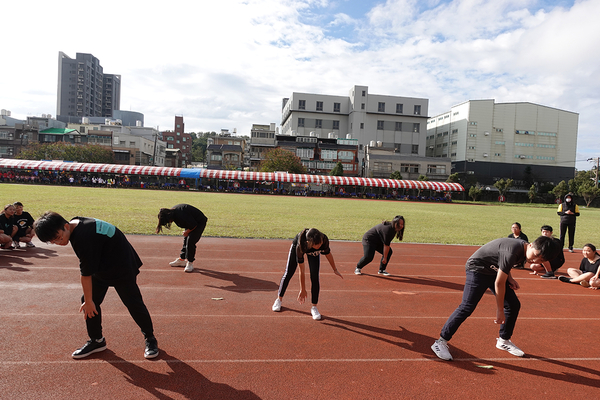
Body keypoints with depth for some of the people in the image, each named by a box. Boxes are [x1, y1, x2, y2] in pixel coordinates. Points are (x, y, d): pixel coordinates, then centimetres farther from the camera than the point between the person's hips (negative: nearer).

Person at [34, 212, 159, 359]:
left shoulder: (83, 237, -33)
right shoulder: (77, 223, -4)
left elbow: (86, 273, -24)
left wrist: (89, 301, -13)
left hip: (122, 267, -10)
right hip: (102, 267, 10)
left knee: (133, 303, -3)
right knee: (88, 300, 7)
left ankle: (150, 338, 15)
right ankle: (97, 340, 23)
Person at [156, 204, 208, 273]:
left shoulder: (180, 215, -36)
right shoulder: (172, 212, -8)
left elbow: (194, 225, -29)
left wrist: (187, 232, -12)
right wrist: (186, 231, 6)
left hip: (199, 223, -10)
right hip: (192, 222, 10)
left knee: (190, 242, -14)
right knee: (185, 241, 12)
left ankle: (190, 263, -2)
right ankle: (181, 260, 25)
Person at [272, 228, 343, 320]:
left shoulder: (324, 240, -41)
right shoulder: (300, 246, -45)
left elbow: (328, 254, -16)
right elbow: (301, 270, -34)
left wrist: (335, 270, -5)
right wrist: (302, 289, -26)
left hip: (314, 252, 2)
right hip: (296, 245, -1)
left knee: (315, 277, -11)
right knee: (288, 273, 5)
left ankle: (314, 307, 3)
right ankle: (279, 299, 28)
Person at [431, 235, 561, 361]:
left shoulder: (524, 250, -5)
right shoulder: (512, 252, -33)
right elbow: (499, 283, -26)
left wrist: (509, 278, -1)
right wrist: (500, 310, -18)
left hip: (494, 270, 9)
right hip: (477, 269, -9)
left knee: (514, 305, 6)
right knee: (467, 307, -18)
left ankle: (503, 341, 26)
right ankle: (441, 342, -11)